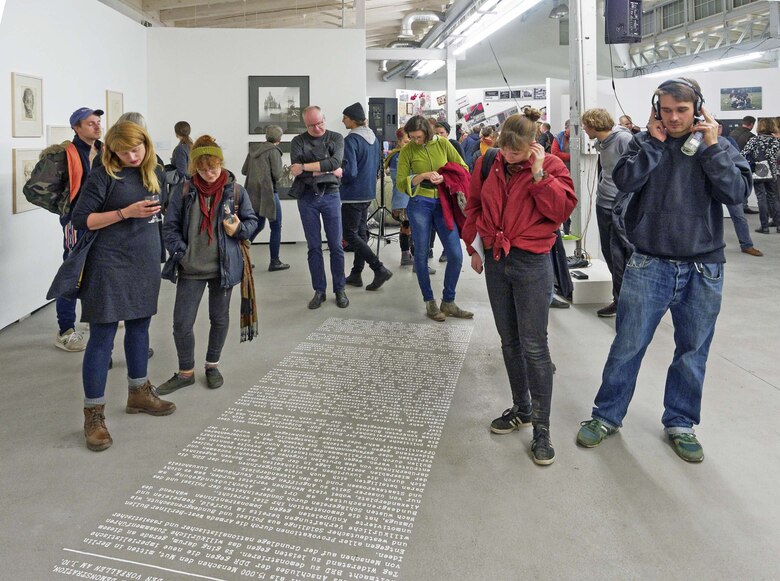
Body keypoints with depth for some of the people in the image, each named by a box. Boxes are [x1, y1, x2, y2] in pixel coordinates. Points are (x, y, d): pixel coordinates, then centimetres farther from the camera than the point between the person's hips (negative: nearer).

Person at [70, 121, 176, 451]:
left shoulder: (152, 173, 9)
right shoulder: (104, 176, -10)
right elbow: (81, 220, -13)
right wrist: (126, 212, -20)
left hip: (146, 262, 7)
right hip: (110, 264, -7)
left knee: (139, 327, 16)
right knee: (102, 336, -3)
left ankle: (138, 393, 32)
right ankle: (93, 414, 5)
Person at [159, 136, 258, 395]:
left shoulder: (235, 190, -4)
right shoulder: (184, 191, -3)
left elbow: (252, 220, 6)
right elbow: (170, 225, 2)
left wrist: (238, 229, -16)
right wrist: (180, 252, -10)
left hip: (224, 267, 0)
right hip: (190, 268, 0)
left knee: (219, 317, 14)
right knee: (182, 323, 1)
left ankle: (212, 365, 35)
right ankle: (186, 372, 21)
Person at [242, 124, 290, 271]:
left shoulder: (254, 150, 10)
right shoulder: (274, 151, -9)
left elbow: (244, 170, 12)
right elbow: (277, 175, -14)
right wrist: (282, 168, 5)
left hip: (253, 193, 7)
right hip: (267, 192, -7)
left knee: (258, 225, 18)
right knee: (276, 227, 3)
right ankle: (274, 262, 5)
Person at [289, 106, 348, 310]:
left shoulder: (336, 138, 4)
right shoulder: (298, 142, 3)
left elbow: (336, 162, -15)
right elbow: (297, 171, -11)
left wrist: (305, 167, -16)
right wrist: (328, 171, -10)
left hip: (331, 195, 0)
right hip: (307, 198, 0)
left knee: (336, 246, 2)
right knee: (314, 247, 4)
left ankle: (340, 290, 12)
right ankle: (319, 291, 13)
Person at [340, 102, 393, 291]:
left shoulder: (350, 140, -18)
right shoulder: (374, 138, 9)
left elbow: (349, 172, -23)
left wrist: (339, 177, -4)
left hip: (353, 195, -9)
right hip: (369, 192, 9)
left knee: (350, 235, -2)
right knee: (361, 232, 14)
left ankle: (379, 269, -9)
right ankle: (356, 274, 21)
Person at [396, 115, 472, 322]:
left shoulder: (442, 143, 1)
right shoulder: (407, 150, -2)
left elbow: (463, 168, 5)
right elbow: (400, 182, -4)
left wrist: (445, 177, -12)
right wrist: (423, 176, -17)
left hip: (443, 203, 2)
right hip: (420, 204, -1)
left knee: (456, 255, -3)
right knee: (421, 254, 4)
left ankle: (448, 302, 13)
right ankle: (430, 303, 19)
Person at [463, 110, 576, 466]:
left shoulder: (550, 166, -5)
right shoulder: (488, 163, 4)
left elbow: (562, 209, -16)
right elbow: (474, 205, 15)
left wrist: (538, 174, -21)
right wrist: (472, 246, 18)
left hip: (531, 263, -4)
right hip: (495, 261, 5)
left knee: (534, 345, -5)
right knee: (509, 341, 13)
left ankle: (541, 427, 5)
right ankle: (522, 409, 30)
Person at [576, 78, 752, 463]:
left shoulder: (718, 147, 5)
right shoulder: (646, 142, 4)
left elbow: (737, 192, -11)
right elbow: (625, 180, -14)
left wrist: (712, 147, -11)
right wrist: (653, 142, -12)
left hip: (704, 270, 2)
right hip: (649, 265, -1)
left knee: (692, 352, 12)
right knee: (628, 346, 3)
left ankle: (680, 423, 29)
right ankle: (607, 416, 19)